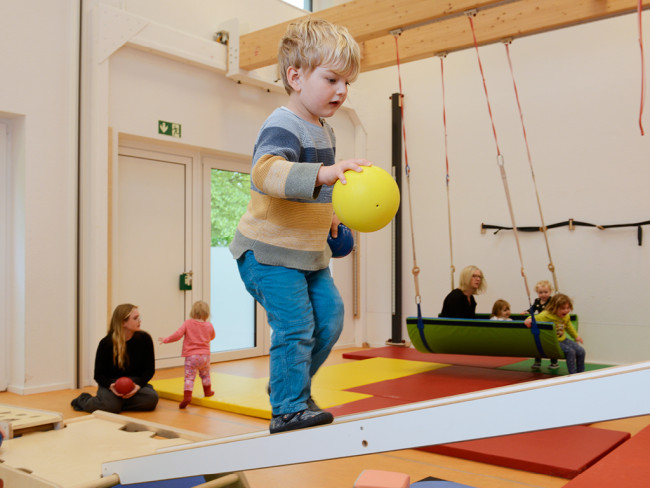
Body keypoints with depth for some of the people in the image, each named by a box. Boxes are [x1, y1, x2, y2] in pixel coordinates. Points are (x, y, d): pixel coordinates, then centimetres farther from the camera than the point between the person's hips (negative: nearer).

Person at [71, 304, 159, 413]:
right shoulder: (106, 343, -10)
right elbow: (98, 375, -5)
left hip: (136, 383, 2)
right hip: (110, 383, -1)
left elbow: (149, 369, -1)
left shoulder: (144, 338, -5)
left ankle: (120, 402, -5)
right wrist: (111, 385, -26)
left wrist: (138, 385, -20)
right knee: (110, 406, -30)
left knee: (152, 398, -29)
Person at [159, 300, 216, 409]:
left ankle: (187, 396, -21)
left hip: (191, 356, -3)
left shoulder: (188, 323, -5)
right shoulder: (209, 326, 3)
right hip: (205, 355, 3)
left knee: (189, 377, -6)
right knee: (205, 374, 25)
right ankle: (207, 391, 38)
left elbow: (178, 335, -13)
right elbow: (212, 337, 21)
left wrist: (166, 340, -1)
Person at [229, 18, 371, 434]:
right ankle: (288, 409, 6)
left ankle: (289, 385, 31)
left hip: (311, 253, 9)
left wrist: (327, 213, 24)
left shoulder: (324, 131, 11)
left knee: (330, 317, 11)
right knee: (295, 325, -11)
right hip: (270, 252, -9)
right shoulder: (283, 127, -20)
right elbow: (266, 171, -42)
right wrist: (324, 173, -53)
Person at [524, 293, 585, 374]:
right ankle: (572, 374, -12)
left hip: (563, 339, 8)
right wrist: (529, 319, -48)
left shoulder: (566, 317, 6)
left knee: (581, 351, -3)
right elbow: (536, 318, -25)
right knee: (570, 351, -25)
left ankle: (580, 373, 15)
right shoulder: (546, 315, -20)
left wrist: (576, 336, 33)